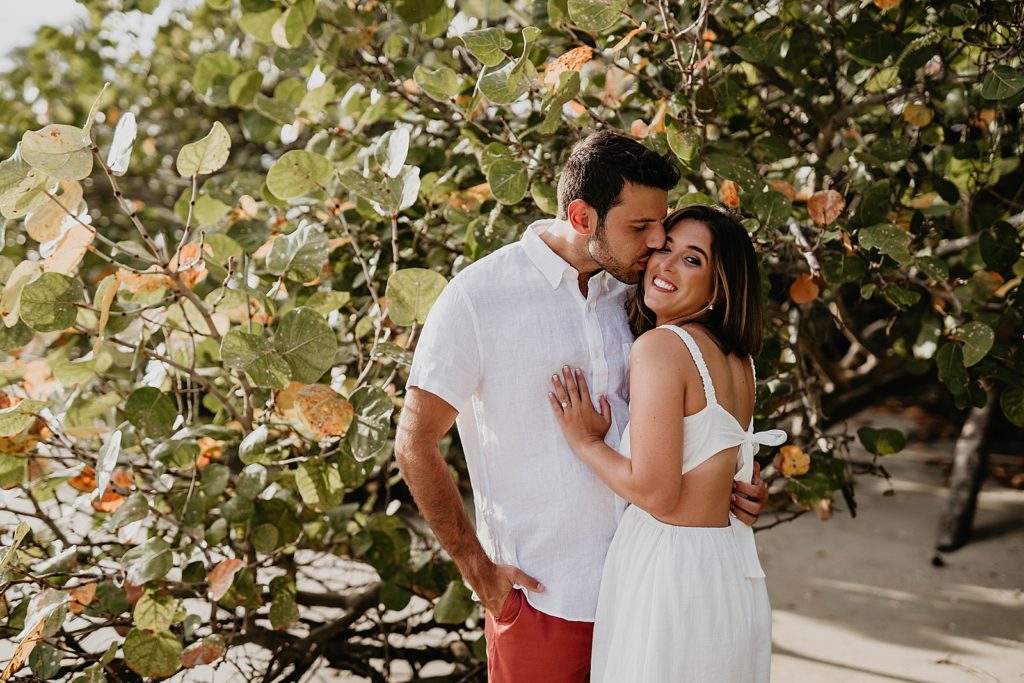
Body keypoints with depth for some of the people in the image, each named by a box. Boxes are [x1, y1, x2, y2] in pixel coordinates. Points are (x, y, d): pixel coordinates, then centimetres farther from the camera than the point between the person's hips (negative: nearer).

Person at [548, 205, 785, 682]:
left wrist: (585, 442, -6)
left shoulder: (660, 345, -16)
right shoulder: (737, 360, 10)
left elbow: (655, 492, -21)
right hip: (732, 572, 8)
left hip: (669, 574, -8)